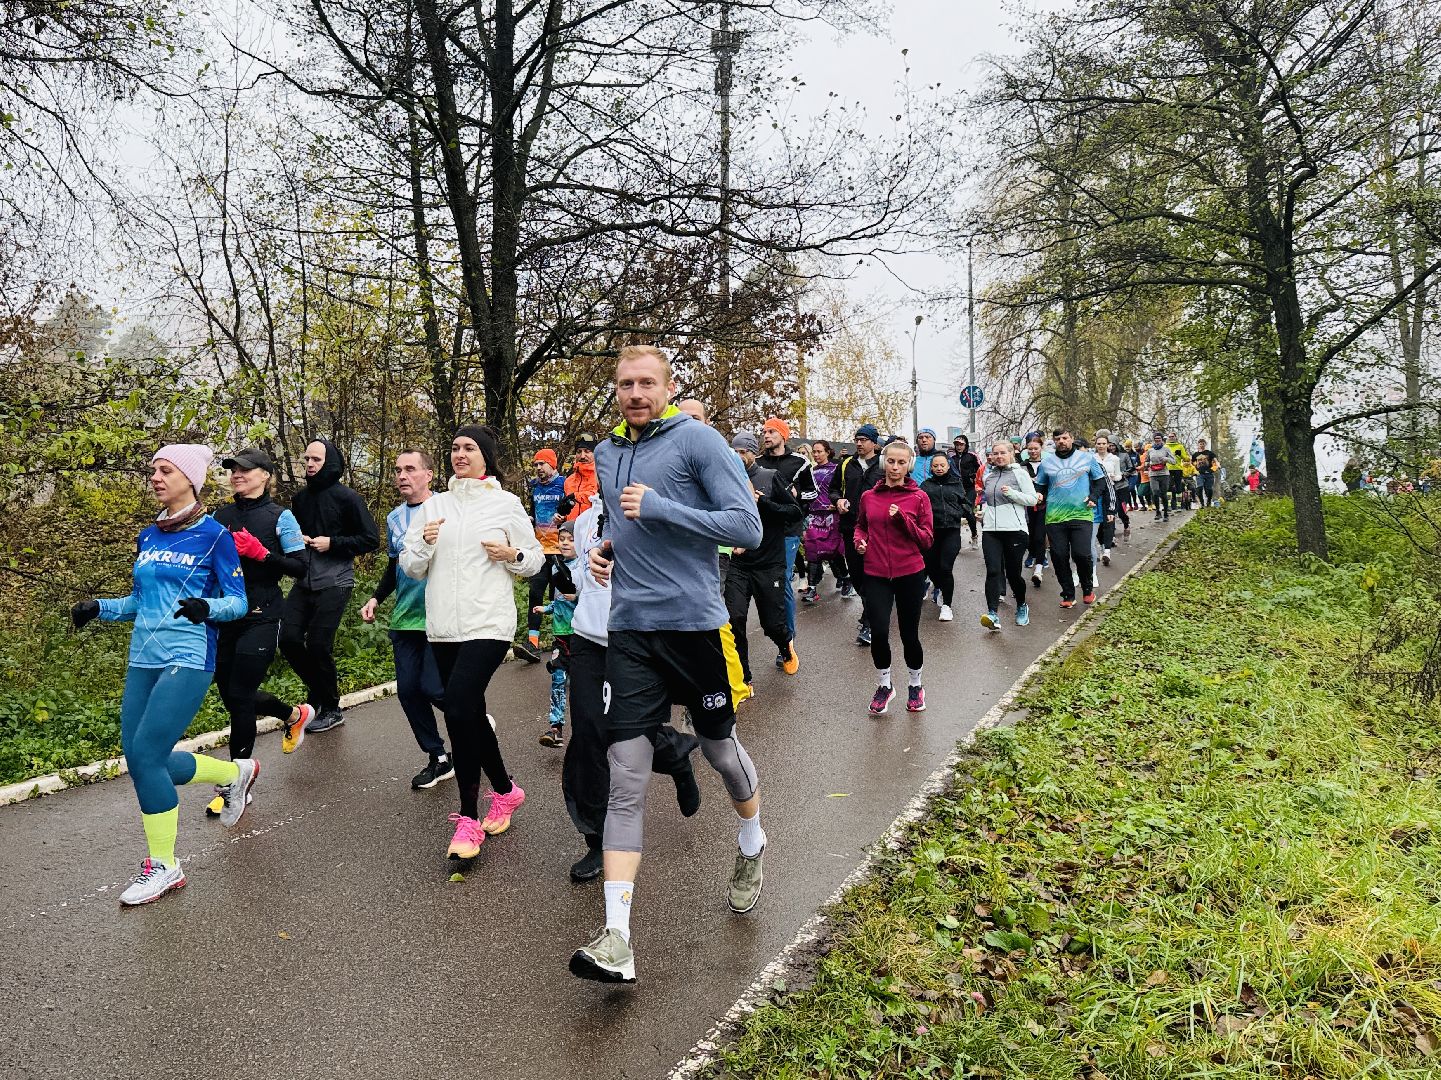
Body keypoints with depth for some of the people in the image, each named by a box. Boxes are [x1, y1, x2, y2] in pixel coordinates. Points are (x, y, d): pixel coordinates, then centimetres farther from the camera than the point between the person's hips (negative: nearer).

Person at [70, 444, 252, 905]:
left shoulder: (214, 534, -6)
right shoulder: (148, 536, 12)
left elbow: (238, 602, -7)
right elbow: (141, 601, 20)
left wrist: (205, 607, -27)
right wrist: (98, 608, 4)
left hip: (187, 660, -7)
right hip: (143, 659, 7)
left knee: (145, 756, -12)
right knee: (143, 761, 7)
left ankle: (164, 866, 4)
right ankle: (236, 772, 31)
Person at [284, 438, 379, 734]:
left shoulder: (346, 497, -6)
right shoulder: (300, 498, 12)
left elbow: (370, 540, -6)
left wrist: (332, 543, -14)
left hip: (334, 582, -6)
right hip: (304, 581, 6)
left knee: (318, 644, -7)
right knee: (289, 639, -2)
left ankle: (331, 709, 11)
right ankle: (317, 690, 23)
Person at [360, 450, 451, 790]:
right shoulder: (394, 518, 13)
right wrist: (375, 599, 10)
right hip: (404, 618, 7)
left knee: (433, 688, -11)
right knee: (408, 691, 5)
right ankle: (438, 758, 20)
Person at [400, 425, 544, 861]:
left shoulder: (506, 504, 3)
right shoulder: (433, 505, 12)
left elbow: (535, 560, 10)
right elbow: (410, 567, 9)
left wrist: (513, 555, -11)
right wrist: (424, 543, -11)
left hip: (488, 624, -5)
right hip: (442, 627, 5)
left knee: (458, 707, -20)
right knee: (469, 712, 12)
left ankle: (469, 818, -10)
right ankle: (505, 791, 32)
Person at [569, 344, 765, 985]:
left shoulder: (698, 440, -7)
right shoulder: (606, 455, 13)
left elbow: (748, 527, -13)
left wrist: (658, 507, -18)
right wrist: (603, 547, 6)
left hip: (694, 623, -4)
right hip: (629, 631, 4)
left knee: (721, 751, 16)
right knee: (625, 781, -3)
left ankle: (752, 847, 46)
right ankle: (616, 939, -3)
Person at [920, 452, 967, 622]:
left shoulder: (956, 483, 9)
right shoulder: (926, 485, 6)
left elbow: (965, 502, 18)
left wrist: (962, 513, 0)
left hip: (951, 531, -1)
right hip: (931, 530, 1)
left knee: (946, 568, -11)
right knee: (930, 566, 10)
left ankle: (946, 605, 0)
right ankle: (938, 586, 45)